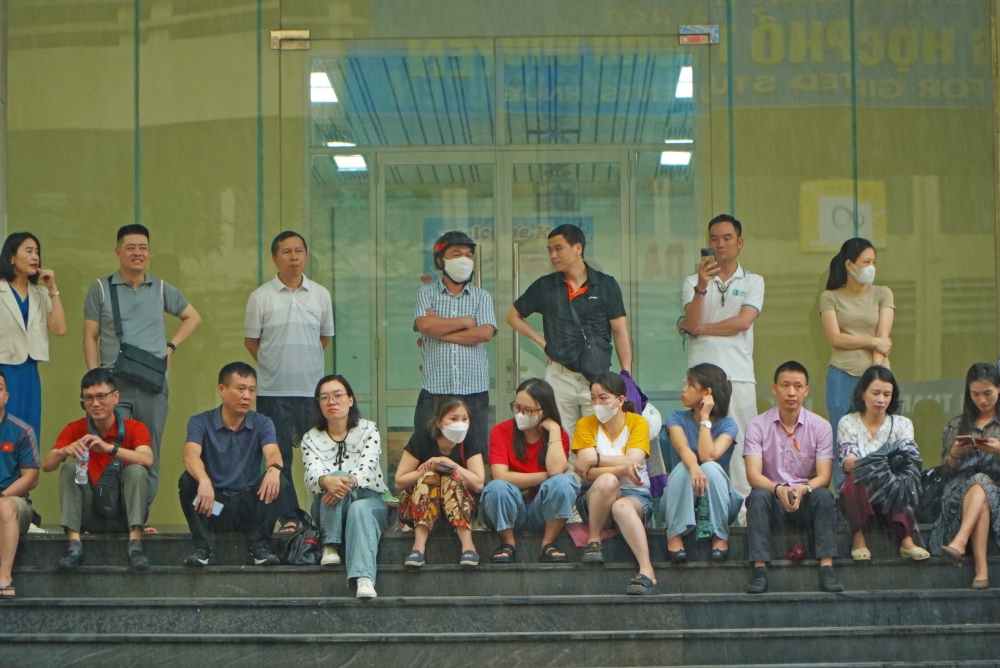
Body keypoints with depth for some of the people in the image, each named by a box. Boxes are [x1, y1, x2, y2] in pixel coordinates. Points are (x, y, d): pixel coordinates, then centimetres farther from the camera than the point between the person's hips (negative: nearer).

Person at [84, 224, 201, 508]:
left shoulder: (161, 289, 13)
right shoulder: (100, 289, 7)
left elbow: (193, 317, 25)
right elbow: (90, 337, 6)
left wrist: (171, 346, 10)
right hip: (113, 383, -2)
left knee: (150, 455, 2)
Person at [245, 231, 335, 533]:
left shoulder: (320, 295, 6)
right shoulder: (260, 297, 0)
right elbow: (250, 340, 8)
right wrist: (274, 365, 7)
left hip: (312, 388, 1)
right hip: (273, 391, -1)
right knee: (279, 457, 1)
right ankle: (288, 518, 8)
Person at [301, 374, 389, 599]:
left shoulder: (368, 430, 4)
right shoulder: (311, 439, 6)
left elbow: (367, 468, -16)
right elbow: (312, 475, -15)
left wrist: (350, 482, -40)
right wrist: (327, 481, -40)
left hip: (370, 500, -1)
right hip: (327, 511, 1)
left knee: (360, 510, -38)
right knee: (336, 479, -31)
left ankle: (364, 578, -60)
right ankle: (330, 547, -37)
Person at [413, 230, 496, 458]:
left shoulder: (482, 297, 13)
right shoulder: (426, 293, 10)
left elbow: (485, 333, -5)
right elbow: (425, 325, -10)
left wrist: (441, 330, -5)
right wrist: (466, 321, -2)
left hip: (474, 389, 1)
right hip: (434, 388, -1)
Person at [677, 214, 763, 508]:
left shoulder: (753, 282, 13)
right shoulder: (692, 282, 15)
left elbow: (743, 321, -3)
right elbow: (693, 322, -2)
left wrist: (699, 328, 0)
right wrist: (702, 286, -16)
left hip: (739, 376, 0)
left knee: (739, 443, -5)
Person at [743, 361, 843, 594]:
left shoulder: (820, 426, 0)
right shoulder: (757, 426, -3)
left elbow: (824, 476, -8)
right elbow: (753, 474, -13)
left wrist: (803, 489, -30)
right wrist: (778, 490, -34)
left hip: (806, 502, 1)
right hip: (773, 502, -1)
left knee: (824, 496, -30)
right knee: (758, 496, -32)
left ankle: (826, 569, -35)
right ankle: (760, 571, -37)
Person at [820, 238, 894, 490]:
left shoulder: (882, 294, 12)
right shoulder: (830, 298, 9)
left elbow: (884, 339, 2)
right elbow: (835, 338, -2)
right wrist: (872, 341, -4)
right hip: (842, 377, -1)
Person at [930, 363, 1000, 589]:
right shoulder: (956, 426, 19)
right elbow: (947, 470, 15)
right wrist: (954, 454, -6)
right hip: (959, 489, 1)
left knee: (981, 484, -37)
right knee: (981, 501, -35)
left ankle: (960, 542, -54)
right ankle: (981, 568, -48)